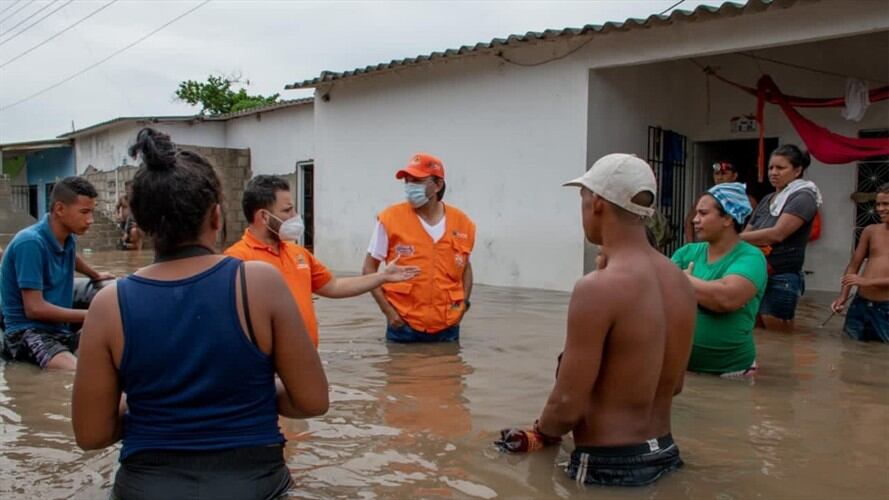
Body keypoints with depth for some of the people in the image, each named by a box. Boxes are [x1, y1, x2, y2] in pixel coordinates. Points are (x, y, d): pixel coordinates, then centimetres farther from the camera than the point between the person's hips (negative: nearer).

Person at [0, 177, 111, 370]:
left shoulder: (68, 238, 5)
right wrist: (90, 315, -16)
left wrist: (96, 275, 48)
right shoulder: (31, 243, -18)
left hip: (61, 329, 8)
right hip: (27, 331, -8)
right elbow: (35, 309, -20)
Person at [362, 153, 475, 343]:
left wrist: (464, 303, 3)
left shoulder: (462, 223, 0)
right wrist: (388, 310, -10)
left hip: (447, 327, 2)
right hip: (403, 325, -2)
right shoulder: (390, 219, -8)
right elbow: (369, 268, -2)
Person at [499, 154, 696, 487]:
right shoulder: (680, 280, 2)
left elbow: (567, 405, -21)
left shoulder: (598, 287, -23)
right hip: (665, 455, 8)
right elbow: (674, 384, 12)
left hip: (609, 467, -7)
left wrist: (541, 434, 0)